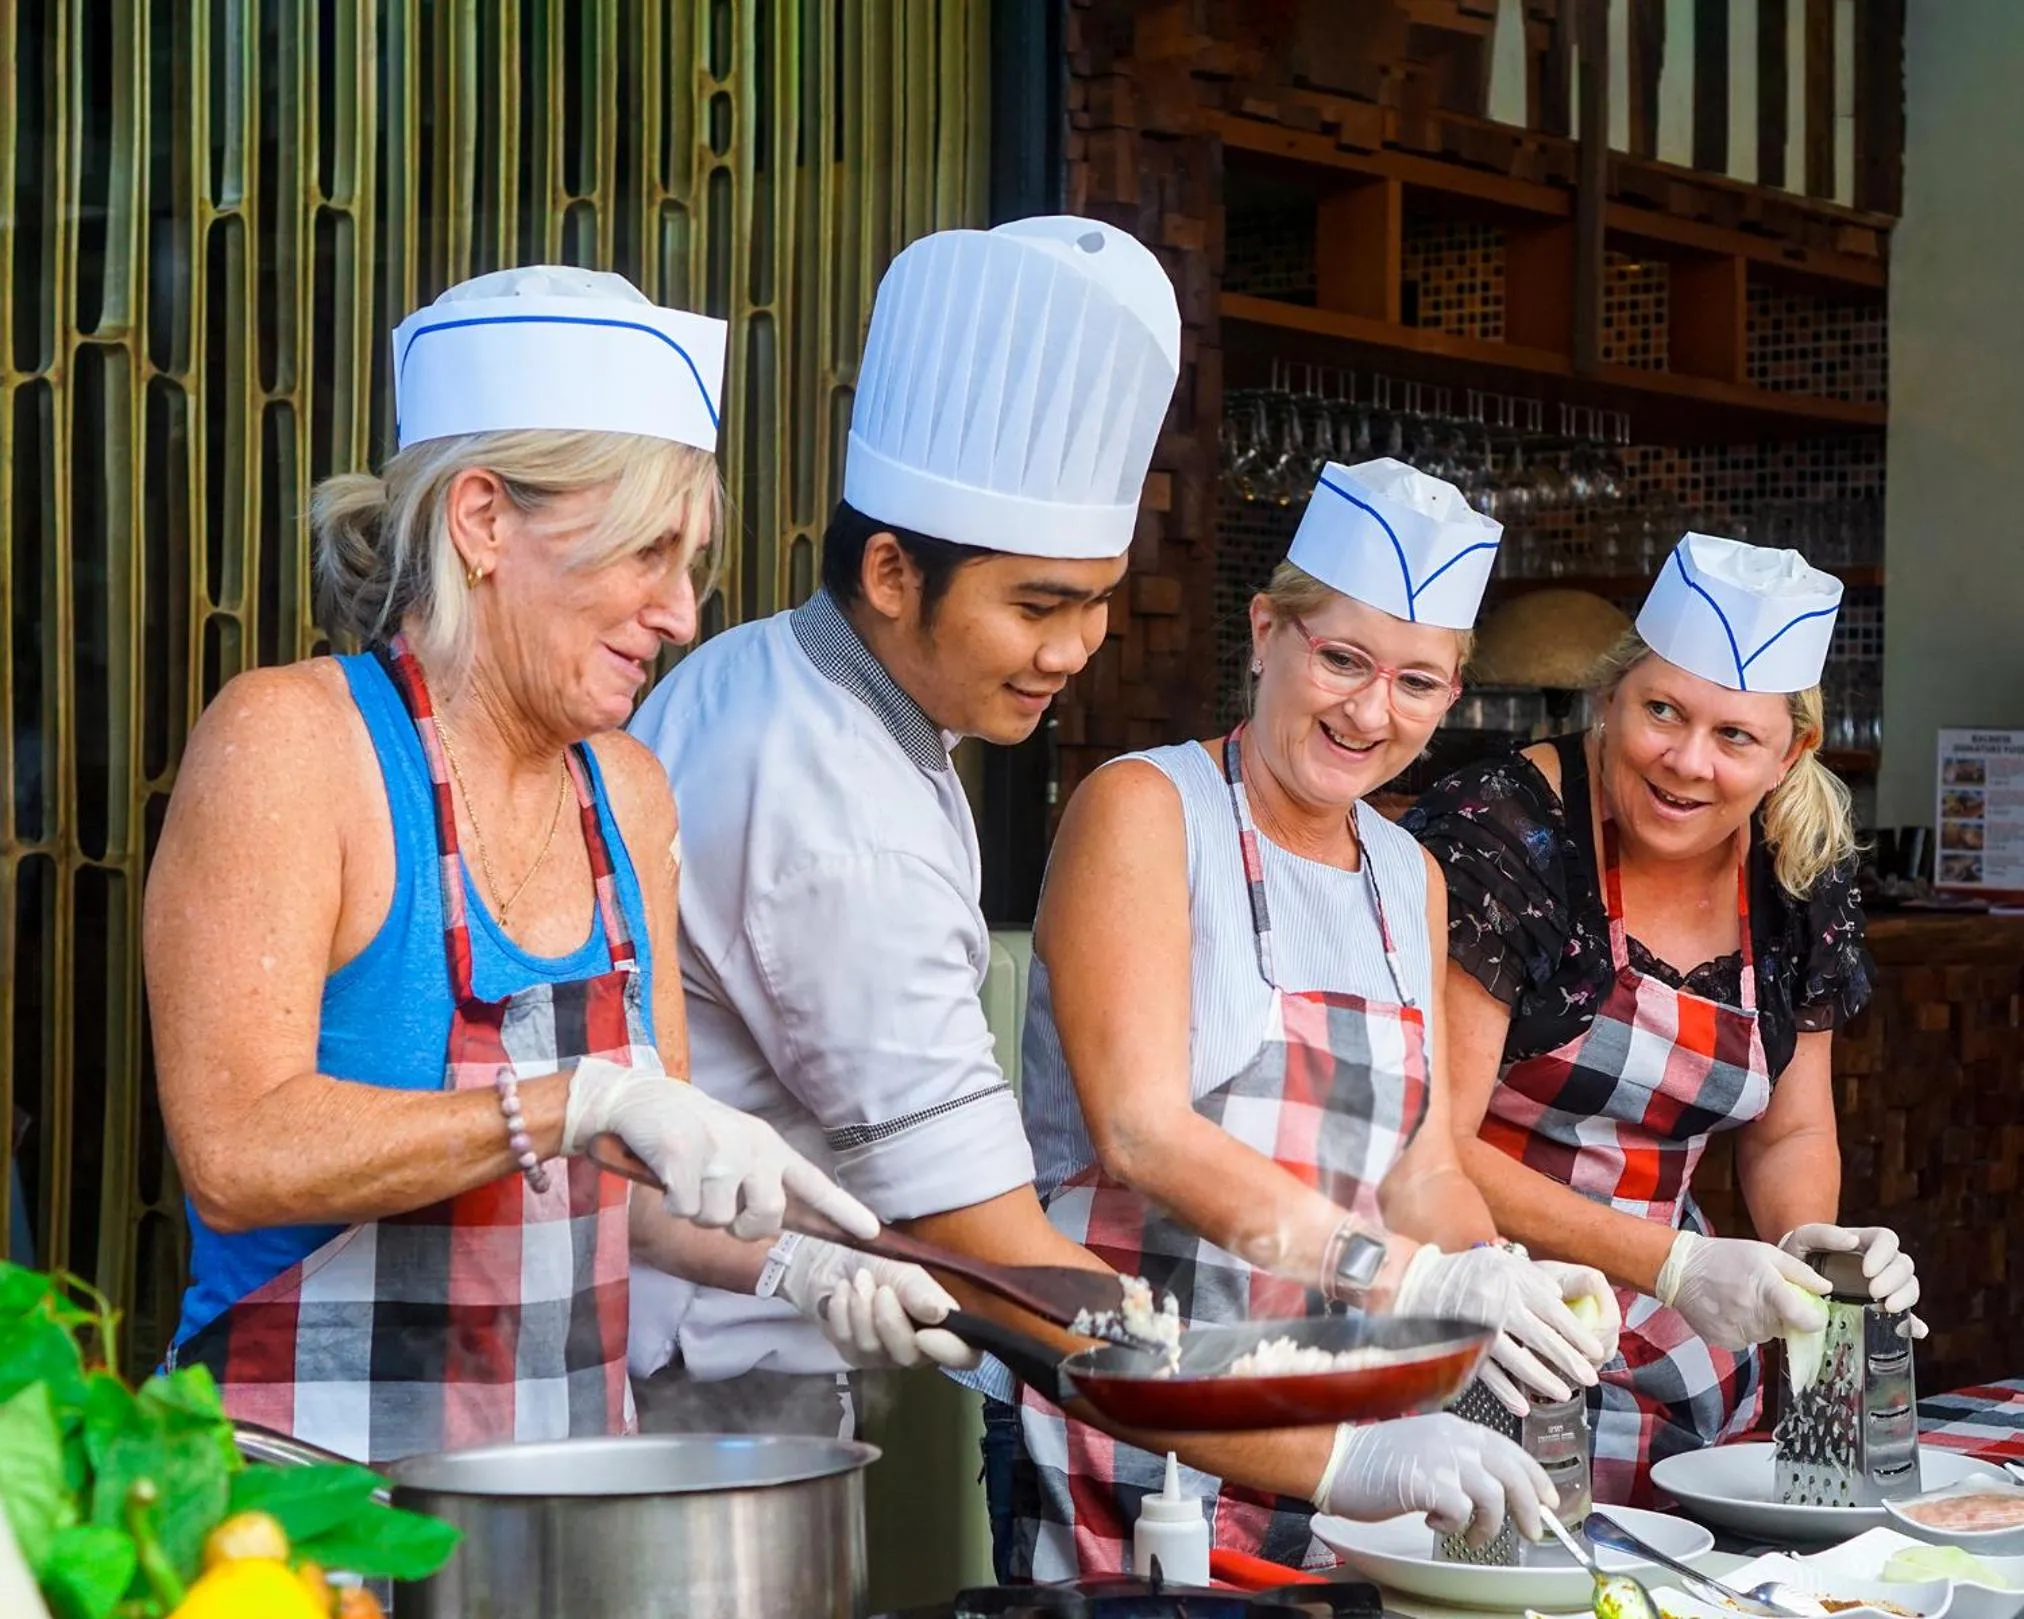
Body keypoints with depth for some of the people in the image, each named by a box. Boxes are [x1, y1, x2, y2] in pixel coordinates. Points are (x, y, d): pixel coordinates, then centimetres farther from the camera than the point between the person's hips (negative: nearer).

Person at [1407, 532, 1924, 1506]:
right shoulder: (1496, 834, -15)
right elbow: (1425, 1145, -17)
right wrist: (1670, 1264, -21)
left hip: (1670, 1355, 5)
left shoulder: (1801, 880, 3)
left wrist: (1807, 1240, -6)